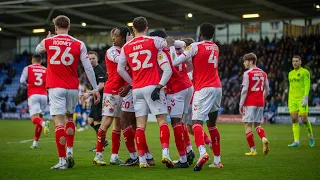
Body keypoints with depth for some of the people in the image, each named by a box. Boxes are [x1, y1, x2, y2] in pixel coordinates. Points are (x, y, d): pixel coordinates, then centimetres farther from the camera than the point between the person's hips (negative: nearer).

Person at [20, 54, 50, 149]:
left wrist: (28, 85, 15)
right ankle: (35, 143, 15)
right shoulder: (46, 70, 13)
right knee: (40, 117, 11)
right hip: (43, 95, 3)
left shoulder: (28, 68, 7)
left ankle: (44, 123, -45)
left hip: (33, 95, -3)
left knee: (35, 118, -9)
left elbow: (22, 81, -4)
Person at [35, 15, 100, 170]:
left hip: (55, 88, -2)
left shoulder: (48, 42, 1)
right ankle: (70, 151, 12)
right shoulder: (79, 44, 0)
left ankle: (62, 160, -10)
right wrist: (95, 88, 2)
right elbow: (88, 68, -3)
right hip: (72, 87, 2)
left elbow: (37, 50, 25)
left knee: (59, 122, -6)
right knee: (69, 117, 23)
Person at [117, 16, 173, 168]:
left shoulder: (126, 47, 10)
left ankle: (142, 160, 1)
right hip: (153, 86, -3)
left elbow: (120, 69, 13)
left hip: (137, 89, 3)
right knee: (162, 120, -1)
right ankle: (165, 153, -15)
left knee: (140, 125, 2)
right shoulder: (154, 41, 0)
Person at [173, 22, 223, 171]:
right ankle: (217, 160, 18)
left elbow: (175, 62, -3)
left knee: (197, 122, -15)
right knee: (212, 124, 16)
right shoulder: (215, 48, 17)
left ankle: (202, 152, -40)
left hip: (204, 89, -7)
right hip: (217, 87, 7)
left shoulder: (196, 46, -4)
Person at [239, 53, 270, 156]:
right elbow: (267, 90, 14)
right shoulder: (263, 73, 11)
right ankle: (264, 139, -12)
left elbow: (245, 90, -13)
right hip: (260, 103, 6)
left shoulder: (247, 73, -8)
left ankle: (253, 150, -2)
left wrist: (241, 104, -8)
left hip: (249, 103, -6)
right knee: (257, 124, 16)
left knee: (248, 125, 0)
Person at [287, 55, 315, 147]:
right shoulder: (290, 73, 16)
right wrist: (289, 100, 18)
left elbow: (307, 86, -9)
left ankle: (310, 136, 18)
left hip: (301, 99, -5)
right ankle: (296, 141, -3)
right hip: (292, 99, 5)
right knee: (294, 120, -3)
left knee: (304, 120, -7)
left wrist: (305, 98, -19)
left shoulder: (305, 72, -2)